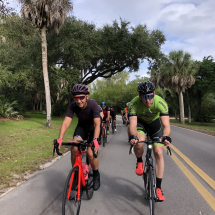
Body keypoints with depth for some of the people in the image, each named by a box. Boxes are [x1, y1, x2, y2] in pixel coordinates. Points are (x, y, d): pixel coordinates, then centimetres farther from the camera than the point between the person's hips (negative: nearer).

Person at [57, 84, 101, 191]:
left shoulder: (93, 105, -31)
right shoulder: (72, 106, -23)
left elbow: (97, 124, -38)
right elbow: (66, 122, -32)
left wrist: (95, 140, -52)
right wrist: (60, 138, -46)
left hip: (93, 127, -3)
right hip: (81, 126, 3)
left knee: (91, 153, -18)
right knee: (74, 148, -21)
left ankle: (96, 175, 11)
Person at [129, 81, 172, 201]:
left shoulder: (160, 102, -33)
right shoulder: (134, 104, -32)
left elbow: (166, 125, -39)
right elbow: (133, 124, -40)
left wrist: (166, 137, -59)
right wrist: (133, 137, -61)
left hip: (155, 123, 1)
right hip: (140, 122, 0)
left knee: (159, 153, -9)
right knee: (139, 143, -32)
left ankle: (158, 187, 3)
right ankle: (139, 162, 4)